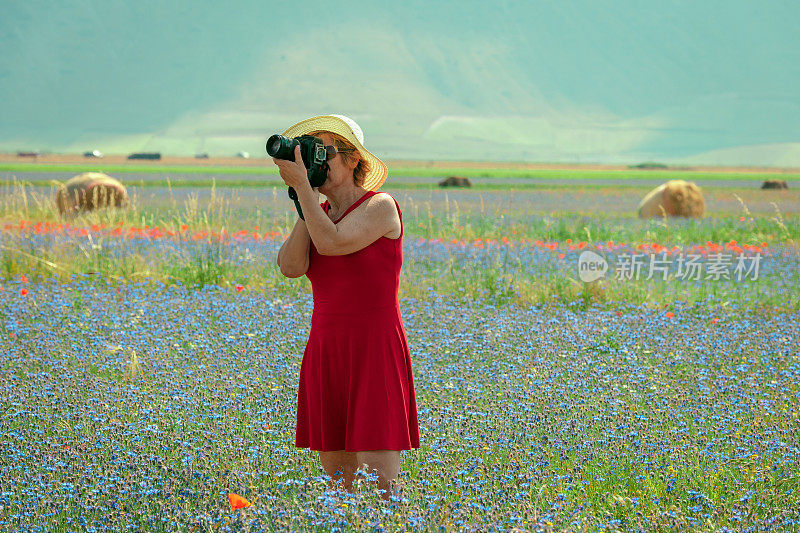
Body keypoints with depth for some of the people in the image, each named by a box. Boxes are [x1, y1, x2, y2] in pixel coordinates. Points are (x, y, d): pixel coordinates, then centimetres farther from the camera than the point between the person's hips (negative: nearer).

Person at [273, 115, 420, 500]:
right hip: (325, 349, 6)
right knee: (336, 482, 6)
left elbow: (330, 243, -20)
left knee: (379, 489, -11)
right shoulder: (318, 214, 13)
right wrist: (303, 202, -7)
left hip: (374, 352, -6)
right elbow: (291, 266, -4)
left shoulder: (381, 207, -5)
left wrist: (301, 185, -15)